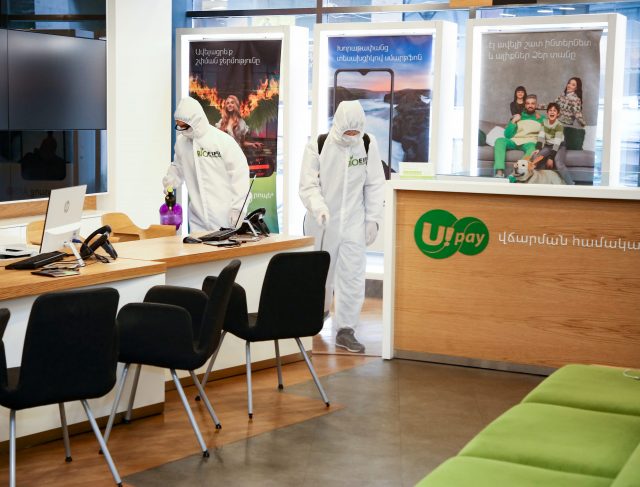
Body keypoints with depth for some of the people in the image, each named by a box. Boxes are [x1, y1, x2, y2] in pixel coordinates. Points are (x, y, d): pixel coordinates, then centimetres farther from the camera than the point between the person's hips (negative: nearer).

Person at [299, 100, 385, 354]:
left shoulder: (368, 144, -2)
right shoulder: (317, 146, -10)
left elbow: (375, 185, 3)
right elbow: (308, 185, -12)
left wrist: (373, 218, -1)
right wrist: (318, 207, -30)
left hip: (354, 222, 1)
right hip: (322, 222, -1)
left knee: (353, 275, -5)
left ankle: (345, 329, 3)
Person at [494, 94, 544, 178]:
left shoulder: (541, 119, 17)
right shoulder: (517, 116, 19)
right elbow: (507, 135, 10)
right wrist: (513, 121, 0)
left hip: (529, 142, -2)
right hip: (514, 141, 2)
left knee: (532, 147, -38)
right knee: (499, 140, -29)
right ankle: (499, 172, -41)